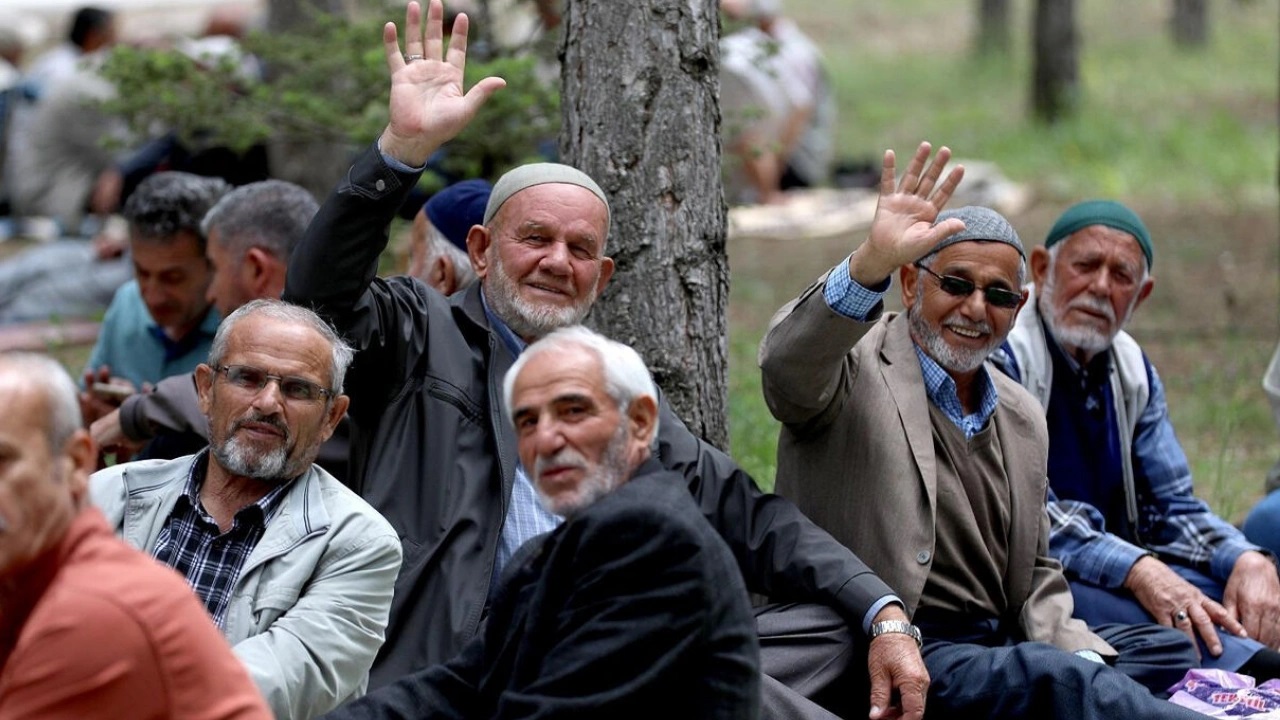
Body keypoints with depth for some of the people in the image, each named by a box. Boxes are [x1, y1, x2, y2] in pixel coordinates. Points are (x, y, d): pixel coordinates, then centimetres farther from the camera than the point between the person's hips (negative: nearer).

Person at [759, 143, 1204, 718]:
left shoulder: (1022, 419, 21)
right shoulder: (857, 368, -1)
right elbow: (787, 366, -27)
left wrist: (1074, 650, 3)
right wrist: (871, 262, -43)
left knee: (1178, 652, -7)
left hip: (998, 646, 8)